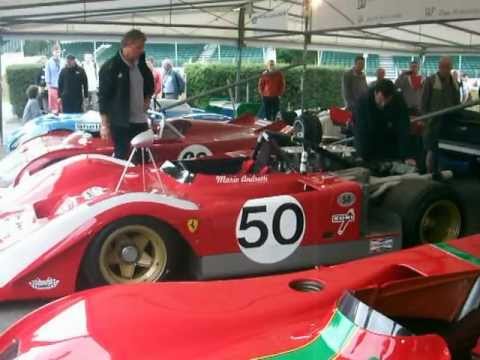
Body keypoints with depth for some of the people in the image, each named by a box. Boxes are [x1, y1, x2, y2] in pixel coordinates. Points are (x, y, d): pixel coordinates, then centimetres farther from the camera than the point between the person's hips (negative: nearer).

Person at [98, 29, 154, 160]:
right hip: (120, 123, -6)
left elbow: (149, 84, 26)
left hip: (140, 121, 6)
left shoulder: (141, 64, 8)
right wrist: (105, 124, -13)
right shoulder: (110, 68, -12)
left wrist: (148, 98, 7)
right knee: (121, 158, 1)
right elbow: (103, 97, -11)